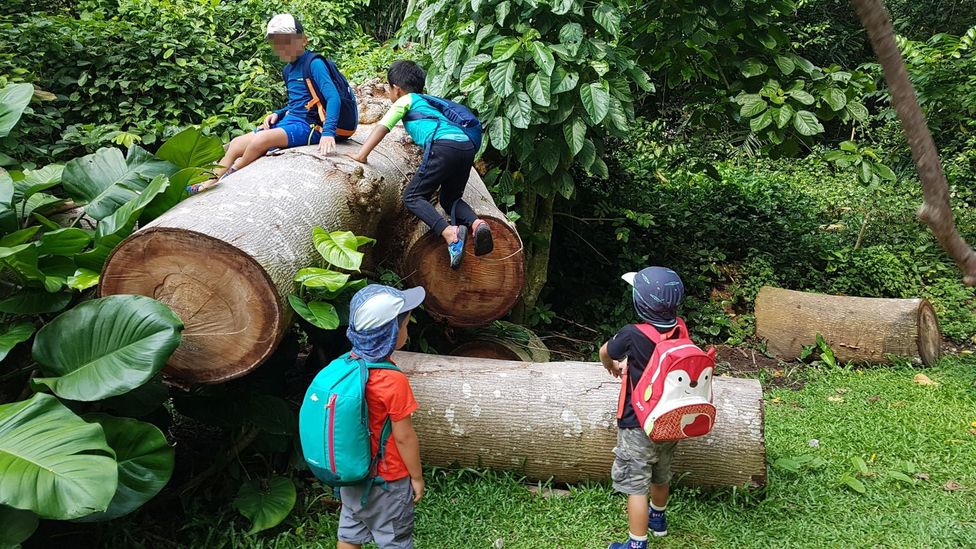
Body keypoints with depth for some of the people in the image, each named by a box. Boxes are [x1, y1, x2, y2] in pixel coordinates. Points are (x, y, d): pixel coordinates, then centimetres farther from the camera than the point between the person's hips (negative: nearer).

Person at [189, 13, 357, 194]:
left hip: (308, 127, -9)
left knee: (261, 138, -30)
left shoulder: (314, 63, -12)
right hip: (289, 122, 9)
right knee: (236, 144, 0)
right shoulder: (288, 70, 14)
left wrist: (328, 132, -35)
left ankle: (231, 175, -6)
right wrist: (278, 114, 6)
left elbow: (333, 97, -23)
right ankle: (209, 183, -1)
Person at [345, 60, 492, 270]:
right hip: (468, 145, 7)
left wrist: (361, 155, 11)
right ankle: (476, 223, -10)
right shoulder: (427, 101, 37)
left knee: (412, 197, -2)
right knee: (450, 199, 21)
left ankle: (449, 232, -27)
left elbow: (382, 128, 11)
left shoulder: (405, 100, 18)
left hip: (445, 146, -7)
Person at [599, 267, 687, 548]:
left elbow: (604, 353, -2)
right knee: (660, 475, 27)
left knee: (636, 485, 3)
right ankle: (657, 518, 49)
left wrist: (611, 366, 19)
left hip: (638, 427, -7)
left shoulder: (632, 335, -25)